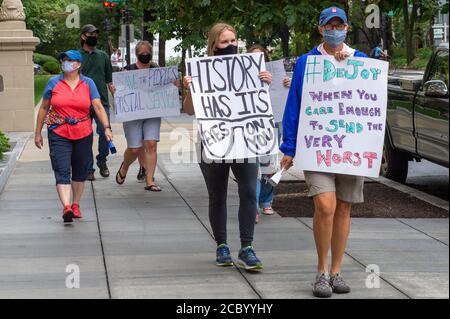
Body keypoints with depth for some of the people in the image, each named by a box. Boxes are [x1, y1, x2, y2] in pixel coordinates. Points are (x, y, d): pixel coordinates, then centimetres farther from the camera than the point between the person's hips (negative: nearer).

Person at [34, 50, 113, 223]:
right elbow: (44, 108, 10)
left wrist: (106, 127, -17)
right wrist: (38, 133, 10)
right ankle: (66, 207, -25)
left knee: (80, 171, 10)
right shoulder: (53, 83, 4)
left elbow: (98, 107, -3)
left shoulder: (88, 84, 4)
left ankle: (75, 205, 25)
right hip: (59, 134, -1)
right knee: (62, 171, -14)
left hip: (83, 135, 2)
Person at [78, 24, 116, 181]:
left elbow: (109, 80, 17)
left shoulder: (103, 56, 14)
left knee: (105, 132, -9)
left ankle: (102, 161, 13)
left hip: (102, 101, 2)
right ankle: (88, 169, 9)